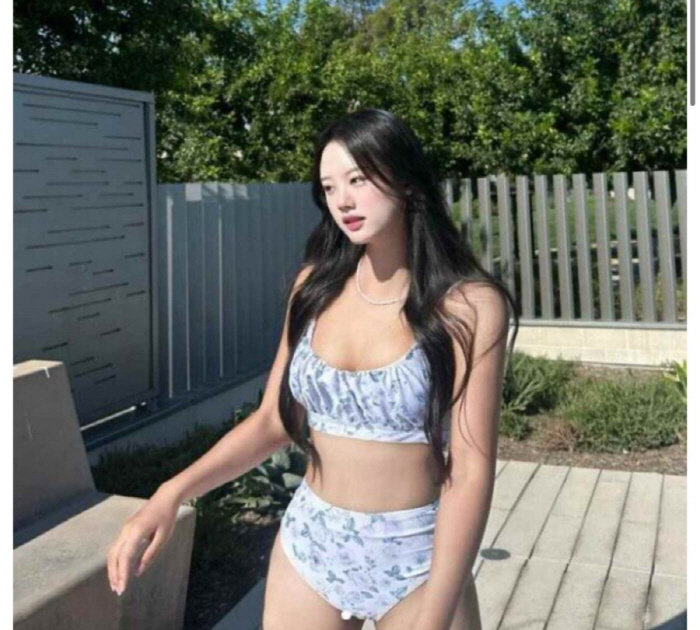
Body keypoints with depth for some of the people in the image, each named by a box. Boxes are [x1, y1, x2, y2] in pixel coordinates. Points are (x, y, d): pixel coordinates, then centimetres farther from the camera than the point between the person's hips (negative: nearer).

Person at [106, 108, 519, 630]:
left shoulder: (468, 305, -15)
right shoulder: (316, 286, -2)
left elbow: (471, 472, -17)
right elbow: (273, 420, 1)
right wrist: (172, 493, -12)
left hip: (418, 558, -3)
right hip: (310, 543, 4)